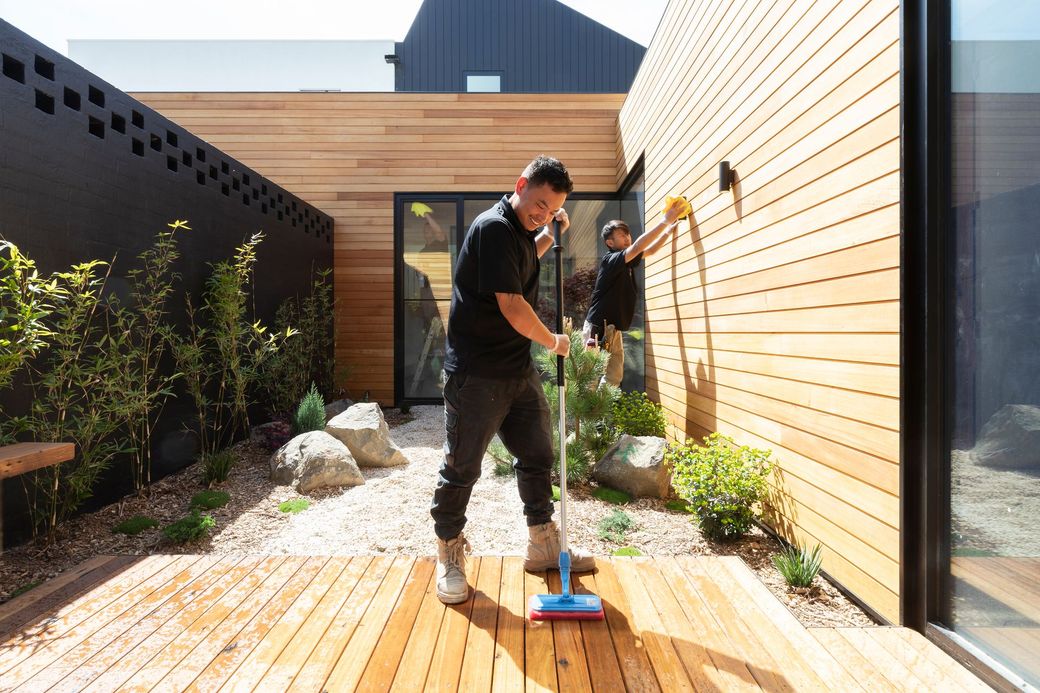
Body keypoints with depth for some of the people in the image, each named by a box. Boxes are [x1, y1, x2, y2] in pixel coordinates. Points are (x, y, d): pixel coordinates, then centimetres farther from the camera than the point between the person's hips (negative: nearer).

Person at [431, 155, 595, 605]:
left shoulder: (521, 230, 13)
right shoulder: (494, 227, -16)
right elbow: (512, 306, -22)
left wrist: (550, 235, 20)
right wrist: (554, 341, -6)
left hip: (518, 369, 10)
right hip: (476, 374, -9)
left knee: (537, 456, 15)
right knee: (462, 467, 4)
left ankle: (543, 546, 32)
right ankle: (449, 556, 24)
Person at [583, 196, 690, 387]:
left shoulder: (627, 261, 11)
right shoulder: (610, 260, -14)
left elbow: (650, 250, 24)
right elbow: (637, 247, -28)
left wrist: (669, 230, 12)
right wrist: (665, 220, -25)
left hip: (613, 328, 9)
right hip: (598, 328, -9)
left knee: (615, 375, 10)